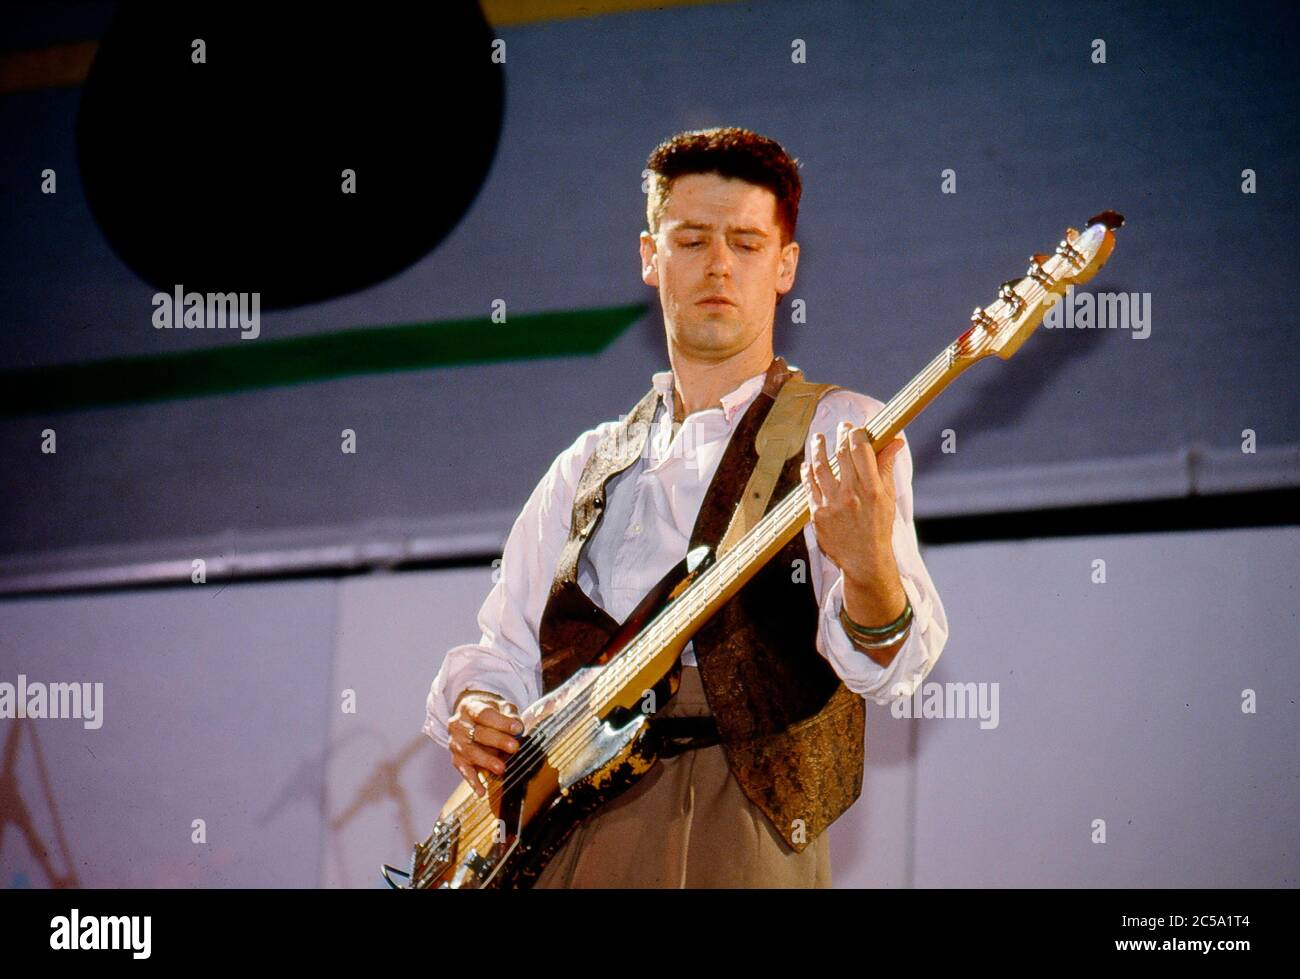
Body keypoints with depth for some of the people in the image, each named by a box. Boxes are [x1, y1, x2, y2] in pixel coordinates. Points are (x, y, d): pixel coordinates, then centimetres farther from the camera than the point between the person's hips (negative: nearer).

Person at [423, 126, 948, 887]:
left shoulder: (836, 433, 4)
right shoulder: (588, 467, 22)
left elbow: (889, 665, -11)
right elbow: (504, 648, 25)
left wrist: (869, 569, -32)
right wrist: (472, 709, 3)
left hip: (734, 828, -4)